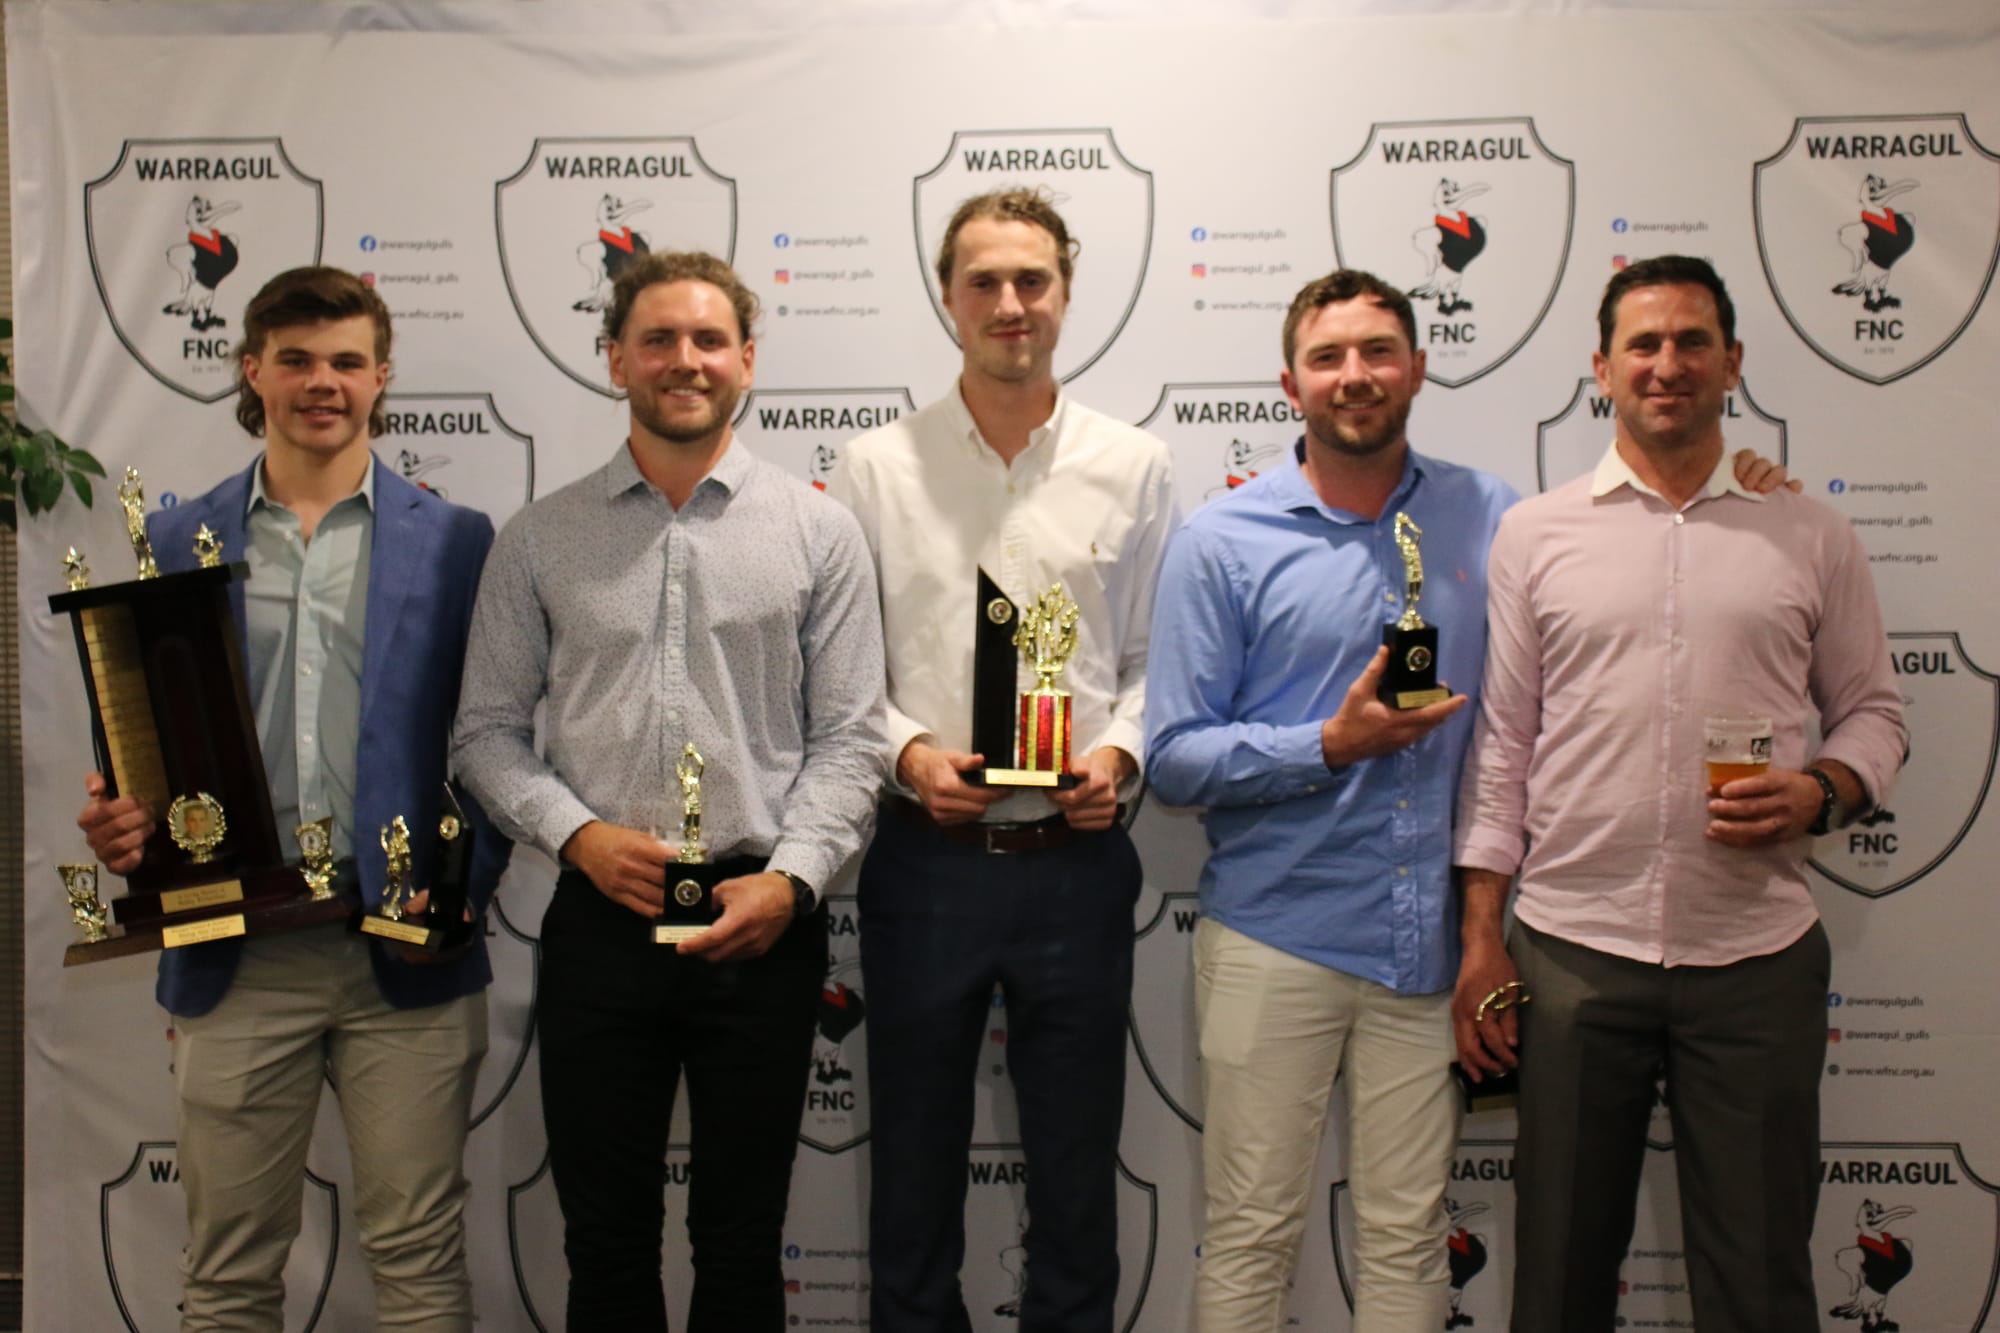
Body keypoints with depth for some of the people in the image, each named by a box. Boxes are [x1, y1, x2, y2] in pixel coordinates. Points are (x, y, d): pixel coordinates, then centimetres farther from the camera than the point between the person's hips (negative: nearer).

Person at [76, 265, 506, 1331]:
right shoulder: (177, 541, 9)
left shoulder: (455, 542, 4)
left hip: (404, 953, -1)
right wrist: (122, 821, -9)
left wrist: (464, 887, -11)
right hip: (233, 959, 2)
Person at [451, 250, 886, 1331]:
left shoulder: (817, 532, 3)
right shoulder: (542, 539, 6)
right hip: (599, 919, 1)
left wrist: (791, 878, -13)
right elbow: (487, 728, 5)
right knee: (605, 1236, 12)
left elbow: (848, 736, -1)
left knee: (742, 1239, 12)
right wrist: (578, 833, -10)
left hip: (761, 924, -1)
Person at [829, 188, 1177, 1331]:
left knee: (1076, 1171, 13)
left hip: (1078, 861, 0)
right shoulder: (878, 466, 2)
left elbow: (1156, 661, 6)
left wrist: (1120, 751, -12)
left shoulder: (1134, 467, 3)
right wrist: (906, 752, -14)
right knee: (914, 1165, 14)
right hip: (925, 860, 0)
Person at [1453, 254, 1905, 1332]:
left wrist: (1823, 790, -10)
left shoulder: (1810, 536, 7)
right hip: (1571, 951, 0)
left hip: (1757, 954, 1)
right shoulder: (1534, 534, 6)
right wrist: (1482, 942, 1)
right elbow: (1501, 747, 5)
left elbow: (1871, 711, 13)